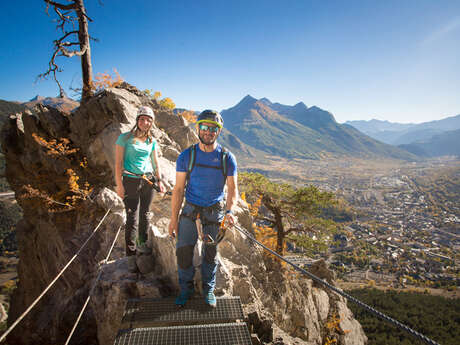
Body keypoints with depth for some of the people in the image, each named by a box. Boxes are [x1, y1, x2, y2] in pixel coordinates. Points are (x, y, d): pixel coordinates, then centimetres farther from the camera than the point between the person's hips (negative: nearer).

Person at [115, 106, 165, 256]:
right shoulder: (125, 138, -5)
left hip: (148, 181, 4)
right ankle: (130, 254, 8)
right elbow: (118, 163, -7)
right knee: (133, 219, -3)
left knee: (144, 215, 14)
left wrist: (160, 180, 9)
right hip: (131, 181, -4)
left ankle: (142, 243, 32)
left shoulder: (152, 141, 7)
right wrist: (119, 185, -12)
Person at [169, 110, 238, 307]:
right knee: (183, 248, -6)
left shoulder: (227, 158, -9)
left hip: (215, 209, 0)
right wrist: (174, 219, -6)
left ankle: (209, 289, 31)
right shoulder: (186, 156, -9)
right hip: (191, 208, 0)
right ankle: (186, 288, 19)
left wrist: (229, 212, -26)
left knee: (211, 251, 9)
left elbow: (233, 189, -7)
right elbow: (178, 189, -5)